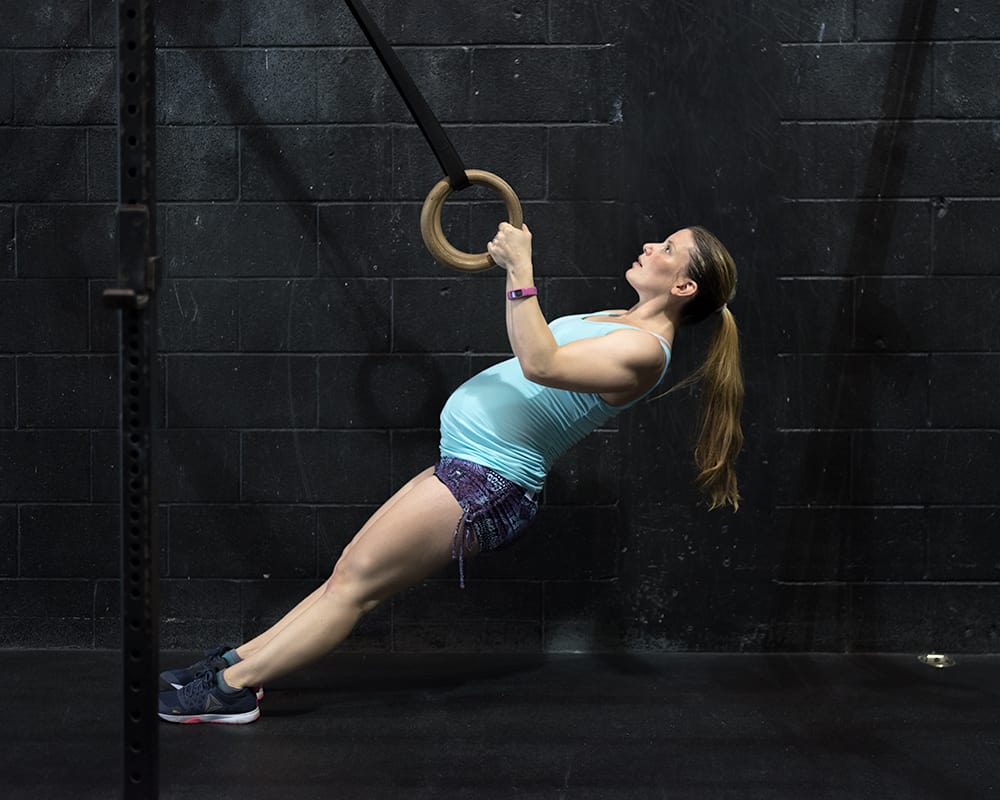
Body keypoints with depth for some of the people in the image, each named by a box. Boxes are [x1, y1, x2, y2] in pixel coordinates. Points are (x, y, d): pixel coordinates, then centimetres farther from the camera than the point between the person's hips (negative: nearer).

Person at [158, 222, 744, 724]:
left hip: (489, 481, -10)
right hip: (469, 468, 10)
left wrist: (522, 269, -27)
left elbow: (540, 363, -30)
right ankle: (238, 661, 14)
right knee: (350, 576, 10)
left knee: (354, 581, -6)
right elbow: (539, 341, 31)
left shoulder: (645, 348, -16)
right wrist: (514, 268, 22)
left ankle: (233, 688, -2)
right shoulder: (619, 323, 14)